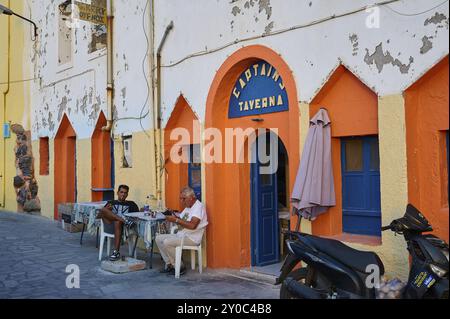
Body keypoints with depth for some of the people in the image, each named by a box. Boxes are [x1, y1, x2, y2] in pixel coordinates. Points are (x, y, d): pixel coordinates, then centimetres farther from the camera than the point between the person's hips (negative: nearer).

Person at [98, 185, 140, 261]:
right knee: (103, 210, -24)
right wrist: (106, 209, 0)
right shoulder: (111, 203, 29)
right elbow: (99, 215, 20)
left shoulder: (131, 204, 26)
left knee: (118, 222, -39)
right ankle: (124, 220, -35)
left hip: (122, 227, -1)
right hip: (109, 227, 1)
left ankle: (116, 252, -42)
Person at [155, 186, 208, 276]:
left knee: (167, 242, -26)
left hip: (192, 238, -10)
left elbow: (192, 225, -27)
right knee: (159, 238, 3)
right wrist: (173, 217, -4)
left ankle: (179, 267, -10)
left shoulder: (198, 206, -15)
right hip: (180, 235, 10)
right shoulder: (188, 207, 18)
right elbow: (182, 222, 17)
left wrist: (176, 220, -22)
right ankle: (169, 264, 4)